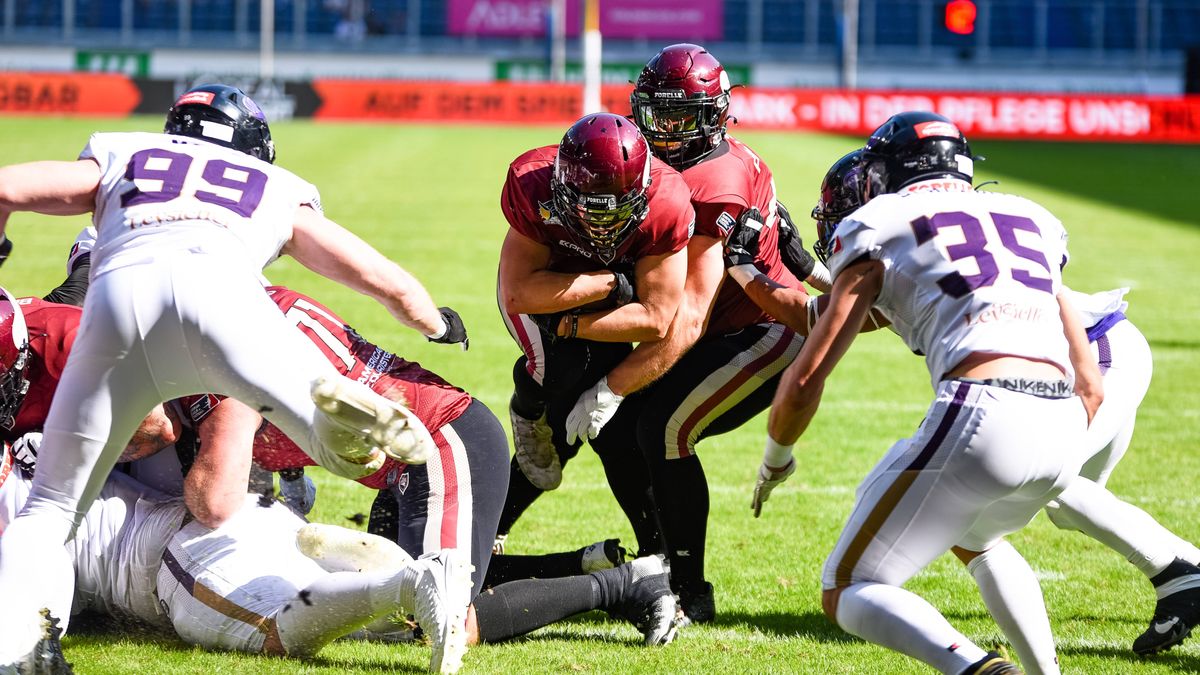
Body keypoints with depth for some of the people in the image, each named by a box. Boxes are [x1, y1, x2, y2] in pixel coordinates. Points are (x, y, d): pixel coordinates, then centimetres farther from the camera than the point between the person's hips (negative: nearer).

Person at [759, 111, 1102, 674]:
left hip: (981, 416, -6)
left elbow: (805, 380, 9)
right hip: (1065, 429, 6)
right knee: (974, 537, 37)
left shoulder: (881, 231, 13)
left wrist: (776, 460, 29)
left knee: (847, 595, 4)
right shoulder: (1028, 220, 27)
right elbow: (1090, 386, 26)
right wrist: (1044, 477, 40)